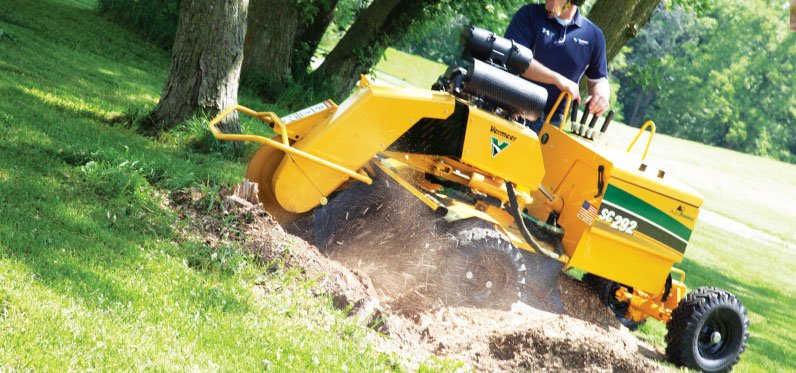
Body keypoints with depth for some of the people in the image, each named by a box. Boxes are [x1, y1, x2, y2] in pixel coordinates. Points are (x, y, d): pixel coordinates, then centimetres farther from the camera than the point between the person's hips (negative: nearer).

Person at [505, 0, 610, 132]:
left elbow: (599, 80, 19)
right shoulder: (529, 15, 2)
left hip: (551, 122, 2)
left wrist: (601, 94, -7)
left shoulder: (593, 35, 9)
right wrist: (558, 79, -19)